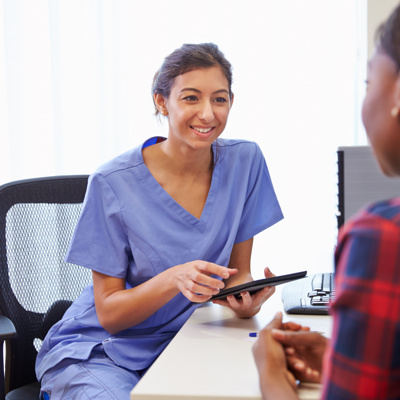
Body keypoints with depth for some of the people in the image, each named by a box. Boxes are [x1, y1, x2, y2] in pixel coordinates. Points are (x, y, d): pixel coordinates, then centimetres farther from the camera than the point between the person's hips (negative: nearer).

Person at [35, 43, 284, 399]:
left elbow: (238, 273, 3)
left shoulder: (244, 161, -5)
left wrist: (246, 298, -20)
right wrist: (174, 280, -29)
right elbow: (109, 313, -11)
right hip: (99, 353, -2)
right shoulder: (113, 183, -15)